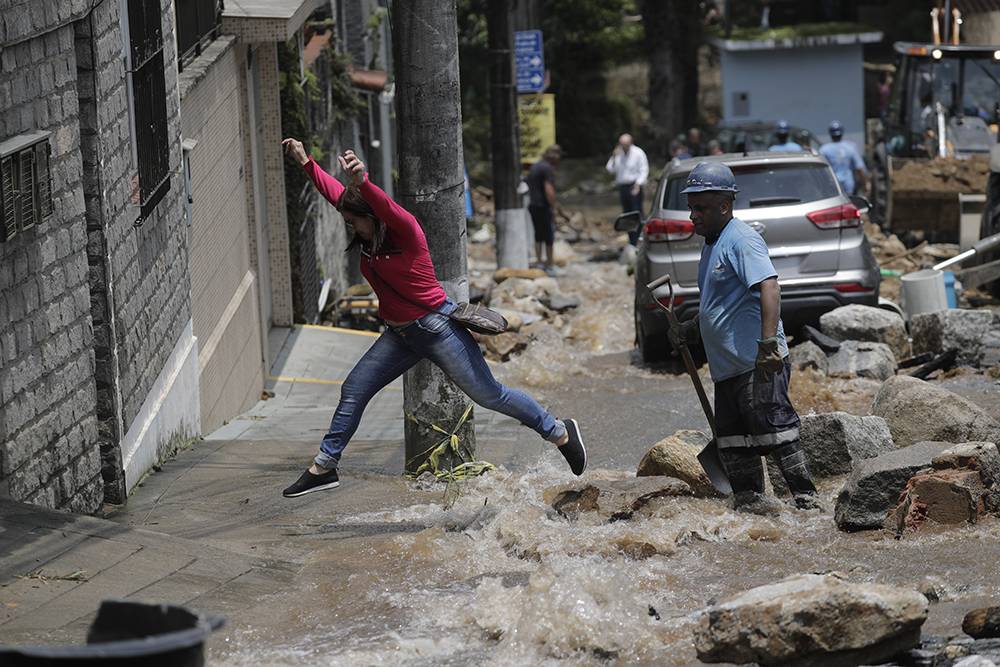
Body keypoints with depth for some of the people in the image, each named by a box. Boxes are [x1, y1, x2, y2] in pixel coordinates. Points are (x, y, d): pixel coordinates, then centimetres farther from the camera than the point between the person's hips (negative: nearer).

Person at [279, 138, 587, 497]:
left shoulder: (405, 232, -19)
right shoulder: (368, 238, 2)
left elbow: (388, 208, -43)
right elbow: (334, 192, 14)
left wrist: (362, 182, -61)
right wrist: (306, 162, 14)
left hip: (436, 326, -8)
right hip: (399, 335, 8)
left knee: (488, 394, -2)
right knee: (353, 390, 6)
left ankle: (560, 431, 13)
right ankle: (324, 467, 15)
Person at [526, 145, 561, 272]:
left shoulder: (534, 166, 12)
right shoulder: (548, 169, -16)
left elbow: (529, 186, 20)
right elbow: (549, 190, -23)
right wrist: (553, 207, -17)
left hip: (533, 206, 8)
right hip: (544, 207, -8)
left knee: (538, 235, 16)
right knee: (549, 236, 0)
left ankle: (538, 261, 18)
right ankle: (549, 265, 3)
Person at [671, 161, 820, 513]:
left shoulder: (741, 239, -12)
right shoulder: (712, 244, 20)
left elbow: (769, 287, -25)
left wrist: (768, 343, -34)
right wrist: (692, 330, 22)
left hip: (758, 365, -10)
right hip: (728, 366, 10)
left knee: (775, 431, -11)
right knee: (732, 443, 12)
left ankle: (806, 501, -7)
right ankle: (751, 505, 18)